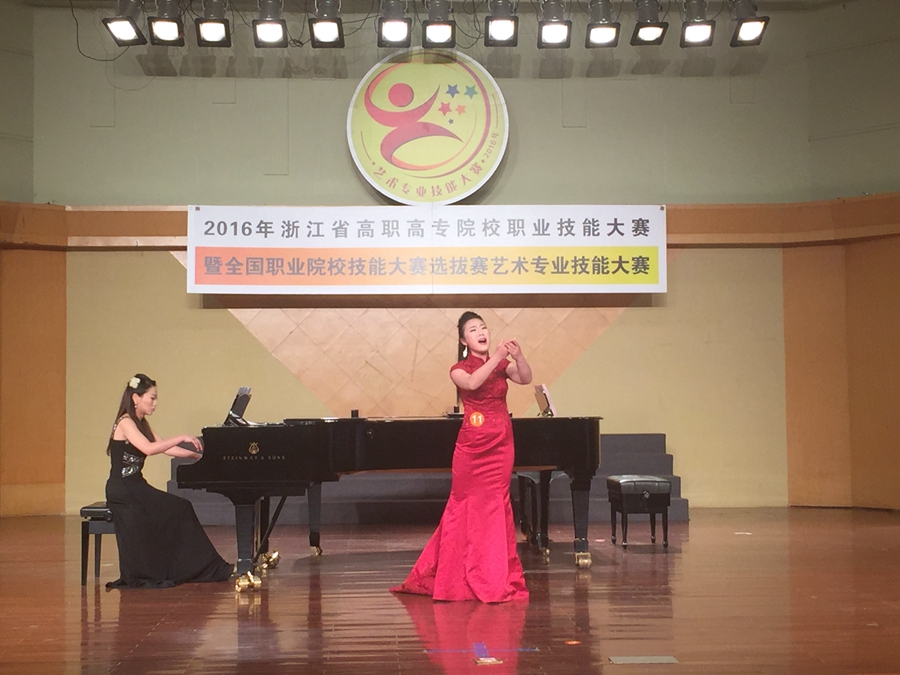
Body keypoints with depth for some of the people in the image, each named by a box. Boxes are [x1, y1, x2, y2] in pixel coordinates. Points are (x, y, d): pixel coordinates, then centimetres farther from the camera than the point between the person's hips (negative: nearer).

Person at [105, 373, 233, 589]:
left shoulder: (141, 423, 13)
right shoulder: (125, 423, -14)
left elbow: (165, 449, 15)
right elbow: (148, 449, -30)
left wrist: (197, 454, 9)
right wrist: (181, 438, -28)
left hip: (136, 486, 9)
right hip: (122, 490, -9)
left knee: (180, 509, -3)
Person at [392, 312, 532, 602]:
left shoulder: (502, 365, 7)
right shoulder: (459, 369, 0)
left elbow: (525, 378, -10)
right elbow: (472, 383, -23)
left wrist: (518, 356, -28)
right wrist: (496, 358, -29)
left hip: (500, 445, 2)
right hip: (472, 445, -2)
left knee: (495, 506, 3)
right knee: (466, 507, 3)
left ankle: (495, 578, 12)